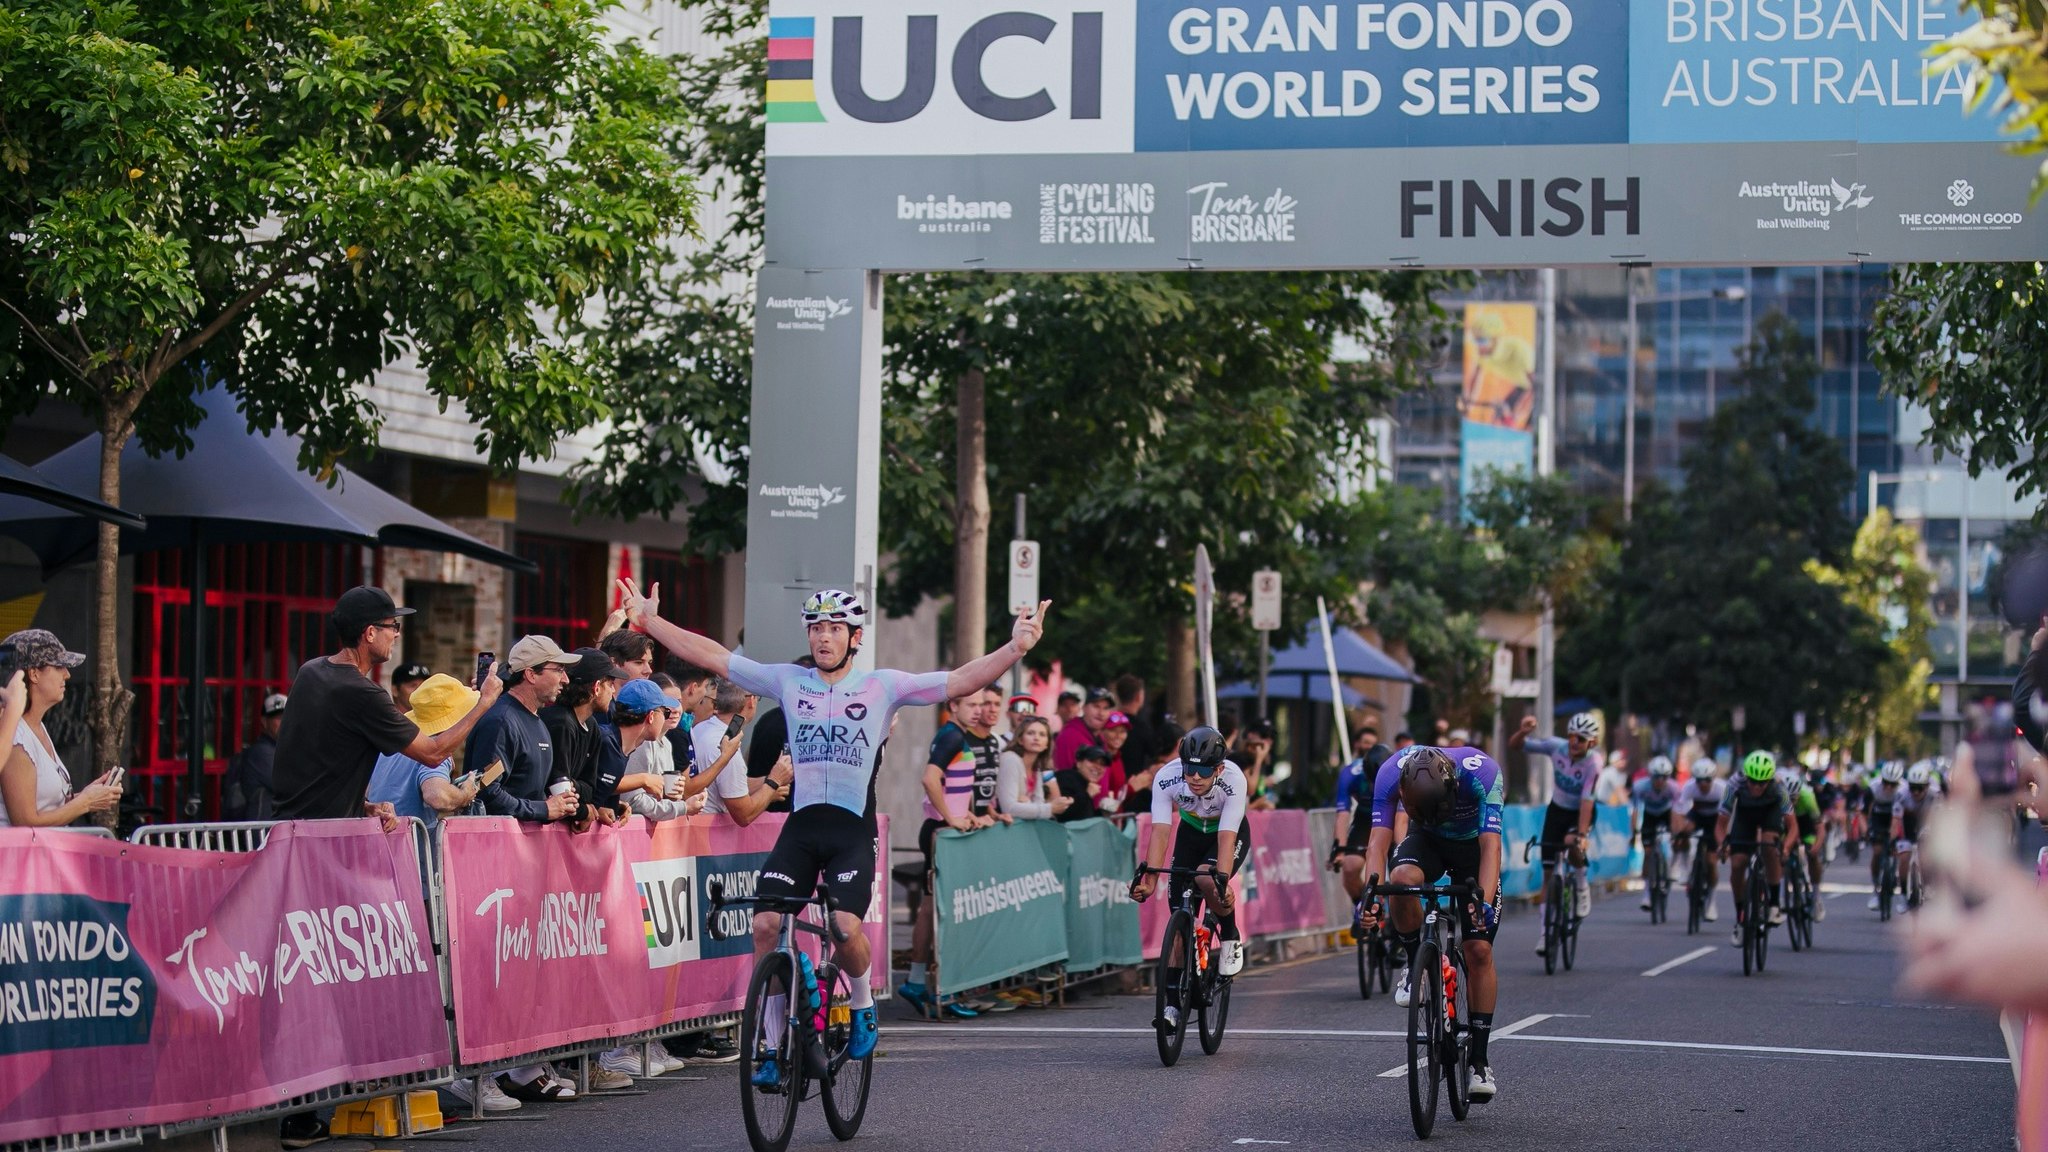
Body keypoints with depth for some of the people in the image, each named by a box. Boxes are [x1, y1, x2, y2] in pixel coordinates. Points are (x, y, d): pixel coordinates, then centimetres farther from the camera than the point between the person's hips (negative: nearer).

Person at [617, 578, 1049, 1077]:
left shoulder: (882, 686, 2)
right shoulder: (788, 681, 9)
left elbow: (960, 681, -5)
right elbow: (713, 657, 10)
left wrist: (1014, 649, -19)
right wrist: (650, 621, 7)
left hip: (852, 830, -3)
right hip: (801, 827, 3)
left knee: (846, 927, -22)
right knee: (765, 925, -12)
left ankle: (863, 1007, 11)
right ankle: (773, 1047, 0)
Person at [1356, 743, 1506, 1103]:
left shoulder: (1481, 771, -37)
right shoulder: (1392, 772, -32)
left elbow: (1490, 844, -40)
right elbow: (1379, 840, -34)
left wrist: (1484, 901, -54)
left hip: (1472, 845, -1)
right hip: (1427, 842, 1)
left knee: (1479, 950, -11)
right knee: (1402, 878, -35)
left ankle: (1479, 1060, -1)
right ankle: (1414, 965, -8)